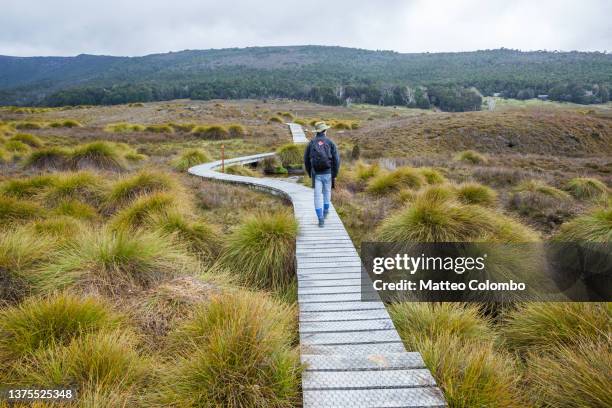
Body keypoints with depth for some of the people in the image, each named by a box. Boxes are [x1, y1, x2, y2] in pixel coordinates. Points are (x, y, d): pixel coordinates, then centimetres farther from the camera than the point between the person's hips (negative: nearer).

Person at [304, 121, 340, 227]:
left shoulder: (311, 143, 1)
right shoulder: (331, 143, -3)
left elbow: (306, 160, 6)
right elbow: (336, 160, -9)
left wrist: (310, 174, 20)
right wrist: (335, 175, -2)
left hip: (316, 174, 0)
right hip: (328, 173, 0)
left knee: (318, 196, 2)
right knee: (327, 192, 25)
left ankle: (321, 219, -7)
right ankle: (325, 212, 40)